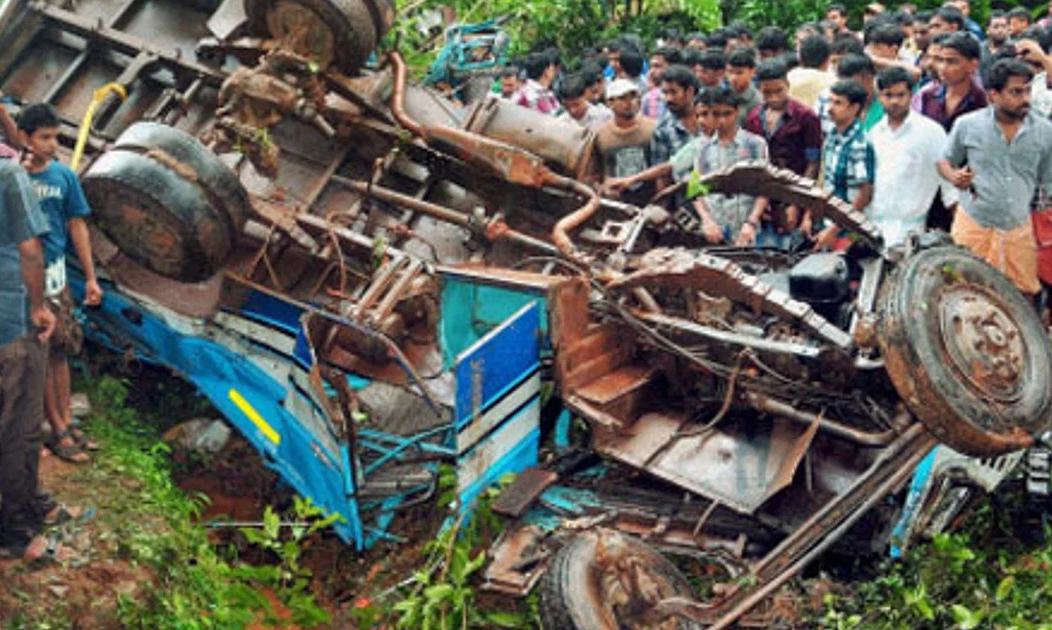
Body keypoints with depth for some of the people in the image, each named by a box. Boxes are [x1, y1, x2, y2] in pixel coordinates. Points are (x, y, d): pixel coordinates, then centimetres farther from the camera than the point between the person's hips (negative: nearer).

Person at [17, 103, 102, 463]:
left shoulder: (63, 176, 0)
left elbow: (77, 227, 7)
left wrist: (91, 278, 7)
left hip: (54, 274, 4)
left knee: (59, 352, 13)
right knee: (40, 356, 5)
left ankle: (66, 422, 24)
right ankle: (58, 430, 14)